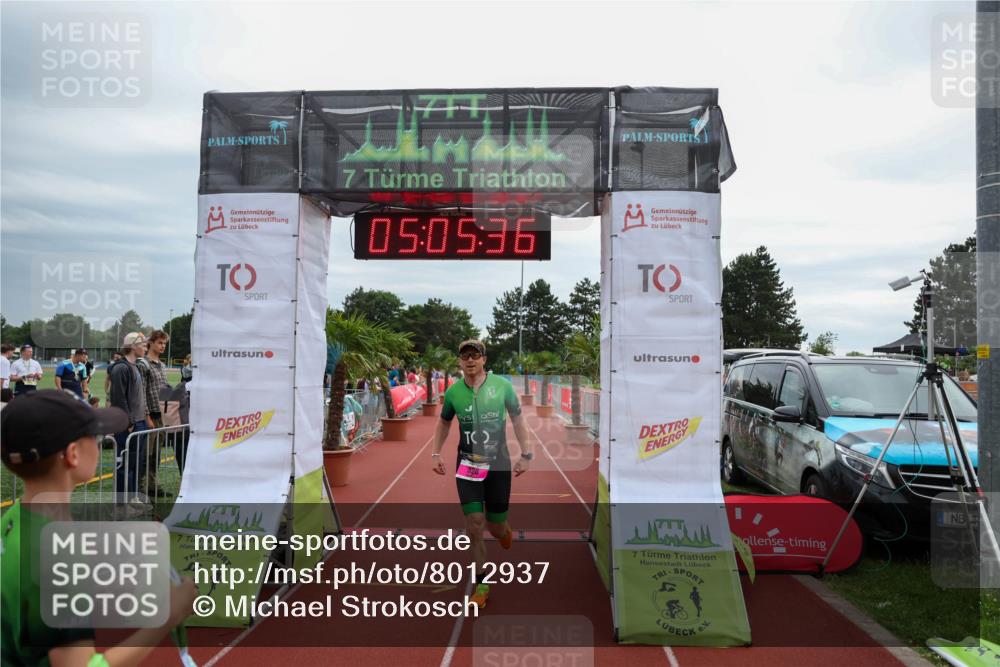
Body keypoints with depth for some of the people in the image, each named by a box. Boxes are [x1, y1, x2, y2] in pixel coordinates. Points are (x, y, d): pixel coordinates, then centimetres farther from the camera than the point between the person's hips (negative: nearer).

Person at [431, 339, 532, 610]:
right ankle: (482, 583, 13)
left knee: (495, 526, 7)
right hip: (467, 463, 1)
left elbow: (517, 419, 3)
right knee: (474, 525, -5)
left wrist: (526, 454, 1)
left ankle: (503, 530, 46)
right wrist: (436, 453, 9)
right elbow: (444, 422, 15)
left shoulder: (502, 385, -8)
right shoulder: (453, 392, -3)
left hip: (498, 463, -1)